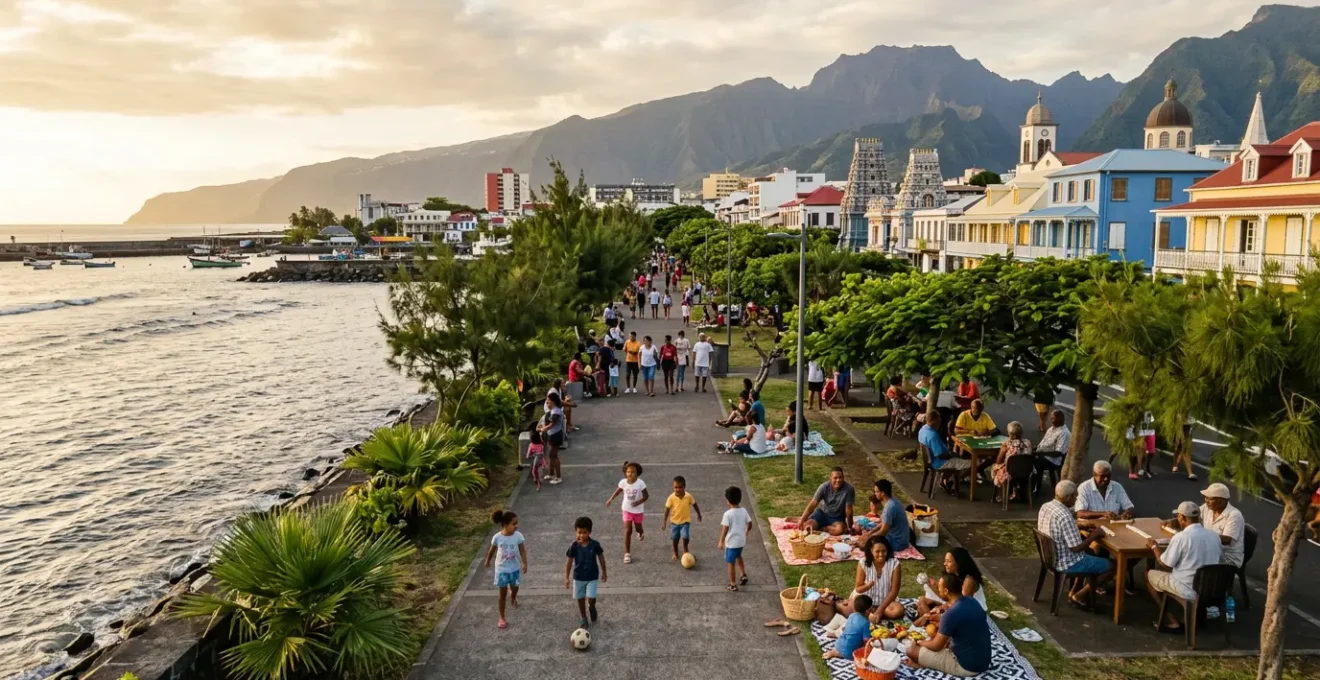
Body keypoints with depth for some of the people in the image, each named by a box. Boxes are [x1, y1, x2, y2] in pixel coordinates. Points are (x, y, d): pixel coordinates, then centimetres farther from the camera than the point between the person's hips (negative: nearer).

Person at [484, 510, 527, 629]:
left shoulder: (518, 536, -17)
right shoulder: (497, 537, -19)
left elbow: (522, 550, -9)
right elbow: (492, 550, -1)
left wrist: (524, 563, -21)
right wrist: (487, 561, 14)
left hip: (514, 568, 2)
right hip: (501, 569, -2)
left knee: (515, 588, 19)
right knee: (502, 593, 6)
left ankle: (512, 597, 57)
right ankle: (502, 618, 19)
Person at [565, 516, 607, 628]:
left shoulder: (595, 544, -16)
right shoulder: (574, 546, -16)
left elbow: (601, 557, -1)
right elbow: (569, 562, -7)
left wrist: (604, 572, 7)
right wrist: (567, 578, -8)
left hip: (592, 577, -1)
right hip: (578, 577, 1)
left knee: (591, 599, -9)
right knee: (580, 599, 13)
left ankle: (592, 607, 27)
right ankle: (583, 618, 35)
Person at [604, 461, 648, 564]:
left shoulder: (640, 483, -25)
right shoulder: (623, 482, -17)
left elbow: (646, 496, -17)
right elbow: (618, 490, 4)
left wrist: (638, 502, -32)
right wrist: (611, 499, 5)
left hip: (638, 510, -1)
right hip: (627, 509, 1)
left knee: (638, 528, 21)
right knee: (627, 531, -3)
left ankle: (641, 532, 61)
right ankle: (627, 553, 3)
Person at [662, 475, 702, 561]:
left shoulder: (688, 496, -16)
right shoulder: (671, 497, -17)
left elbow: (694, 505, 1)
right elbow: (667, 509, -9)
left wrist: (699, 515, 13)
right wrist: (664, 521, -8)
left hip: (685, 521, -1)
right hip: (674, 521, 1)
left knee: (685, 537, -15)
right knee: (675, 538, 11)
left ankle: (685, 548, 17)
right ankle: (675, 553, 35)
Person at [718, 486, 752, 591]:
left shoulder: (728, 514, -22)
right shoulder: (743, 510, -5)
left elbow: (725, 529, -20)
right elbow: (749, 523, 4)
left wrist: (721, 541, -10)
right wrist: (747, 532, 24)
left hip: (731, 542, -6)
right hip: (741, 540, 6)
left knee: (731, 563, 8)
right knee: (738, 557, 32)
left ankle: (733, 585, 15)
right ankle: (744, 575, 36)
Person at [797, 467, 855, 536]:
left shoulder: (849, 489, -24)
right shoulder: (824, 487, -18)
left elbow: (848, 509, -17)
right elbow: (812, 505, -18)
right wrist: (802, 520, -26)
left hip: (838, 517, -1)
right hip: (822, 513, 1)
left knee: (840, 529, -33)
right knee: (806, 526, -22)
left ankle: (821, 528, -9)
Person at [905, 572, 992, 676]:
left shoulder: (951, 614, -24)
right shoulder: (972, 601, 1)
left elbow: (936, 646, -13)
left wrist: (921, 643, 7)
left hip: (967, 666, -8)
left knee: (911, 650, -7)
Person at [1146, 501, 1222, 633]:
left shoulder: (1181, 537, -20)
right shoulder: (1214, 535, 0)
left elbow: (1165, 563, -10)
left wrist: (1154, 546, 7)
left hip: (1188, 590, -7)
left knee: (1149, 574, 15)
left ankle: (1171, 621, 12)